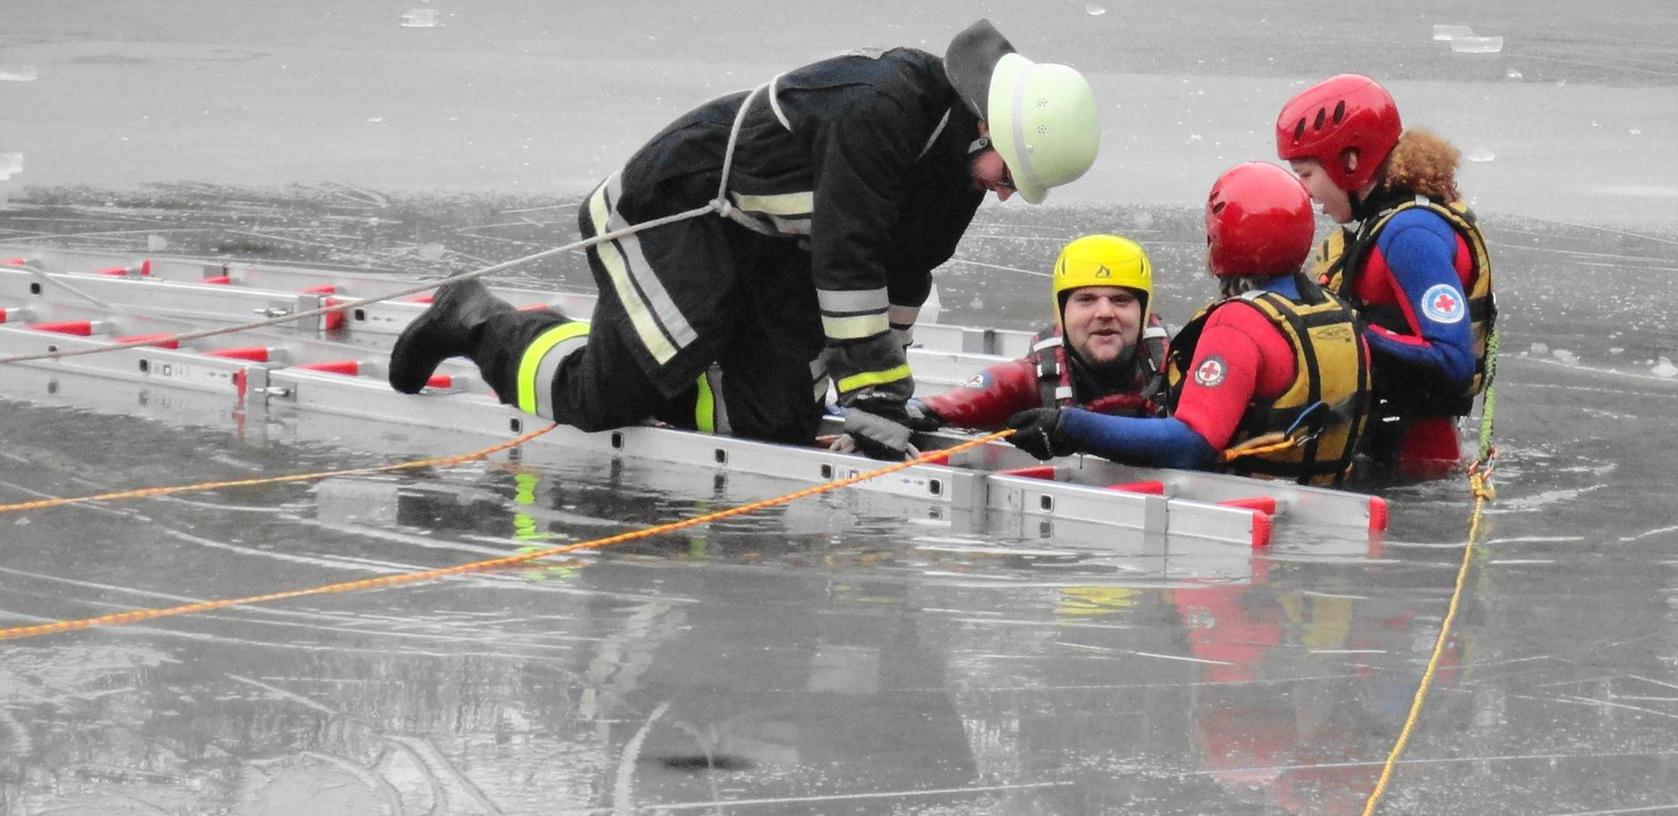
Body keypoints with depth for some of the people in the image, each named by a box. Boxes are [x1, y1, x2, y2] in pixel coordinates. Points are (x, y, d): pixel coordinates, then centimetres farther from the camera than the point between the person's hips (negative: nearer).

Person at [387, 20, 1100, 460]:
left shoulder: (960, 150, -3)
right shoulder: (883, 107, -31)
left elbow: (904, 273, 9)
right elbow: (846, 260, -33)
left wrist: (885, 395, 9)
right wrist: (874, 411, -30)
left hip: (776, 252, 9)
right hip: (680, 212, -9)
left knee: (777, 423, -4)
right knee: (599, 403, -12)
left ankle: (621, 353, 17)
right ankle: (478, 324, 15)